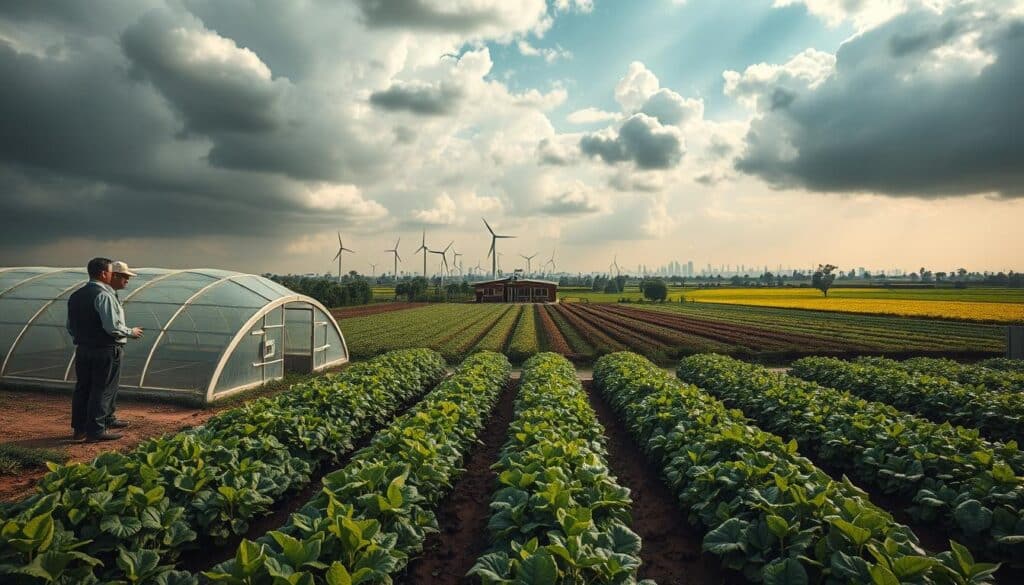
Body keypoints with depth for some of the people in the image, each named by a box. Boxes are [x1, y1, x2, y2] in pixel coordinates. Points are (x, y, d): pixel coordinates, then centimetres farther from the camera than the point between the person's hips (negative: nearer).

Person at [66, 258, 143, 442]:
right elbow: (113, 327, -22)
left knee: (83, 388, 14)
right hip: (106, 350, -8)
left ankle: (79, 428, 24)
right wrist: (131, 332, -7)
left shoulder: (76, 296, 10)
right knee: (102, 390, 1)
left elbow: (71, 327, 14)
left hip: (82, 349, 8)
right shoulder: (104, 295, -17)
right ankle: (96, 430, 6)